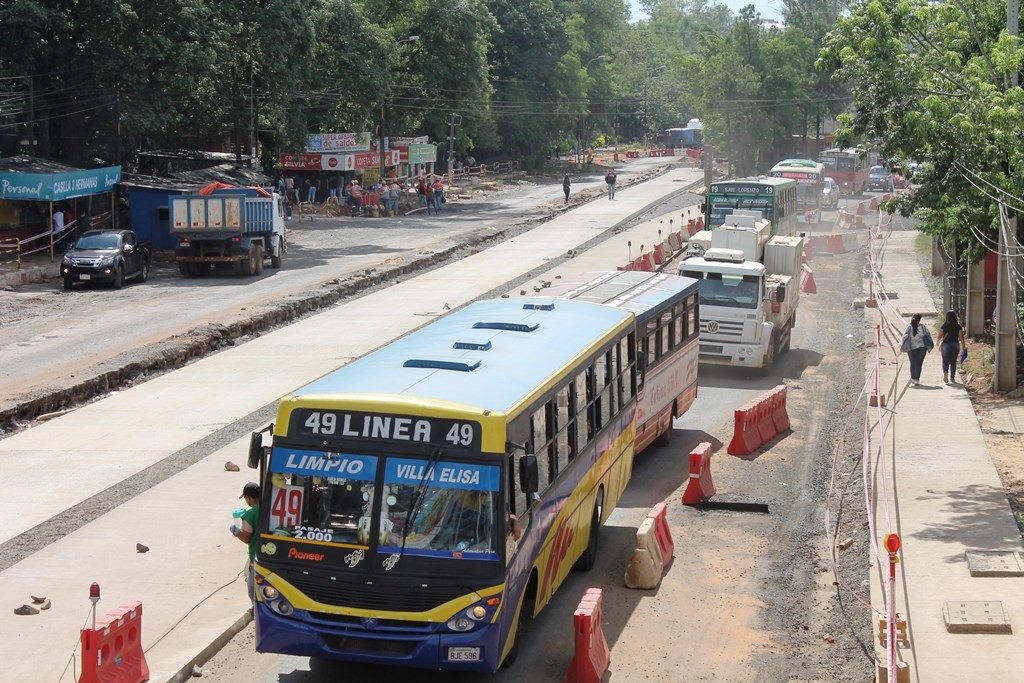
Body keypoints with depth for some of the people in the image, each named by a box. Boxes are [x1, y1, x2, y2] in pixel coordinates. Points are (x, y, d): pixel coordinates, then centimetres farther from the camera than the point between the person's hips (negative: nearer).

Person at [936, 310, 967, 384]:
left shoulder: (944, 326, -8)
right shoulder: (958, 326, -4)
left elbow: (939, 336, -2)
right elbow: (961, 337, -5)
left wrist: (938, 342, 19)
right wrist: (964, 347, 2)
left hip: (946, 344, -2)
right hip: (955, 345, 2)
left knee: (945, 361, 6)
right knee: (953, 362, 12)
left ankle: (945, 372, -22)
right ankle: (952, 378, 14)